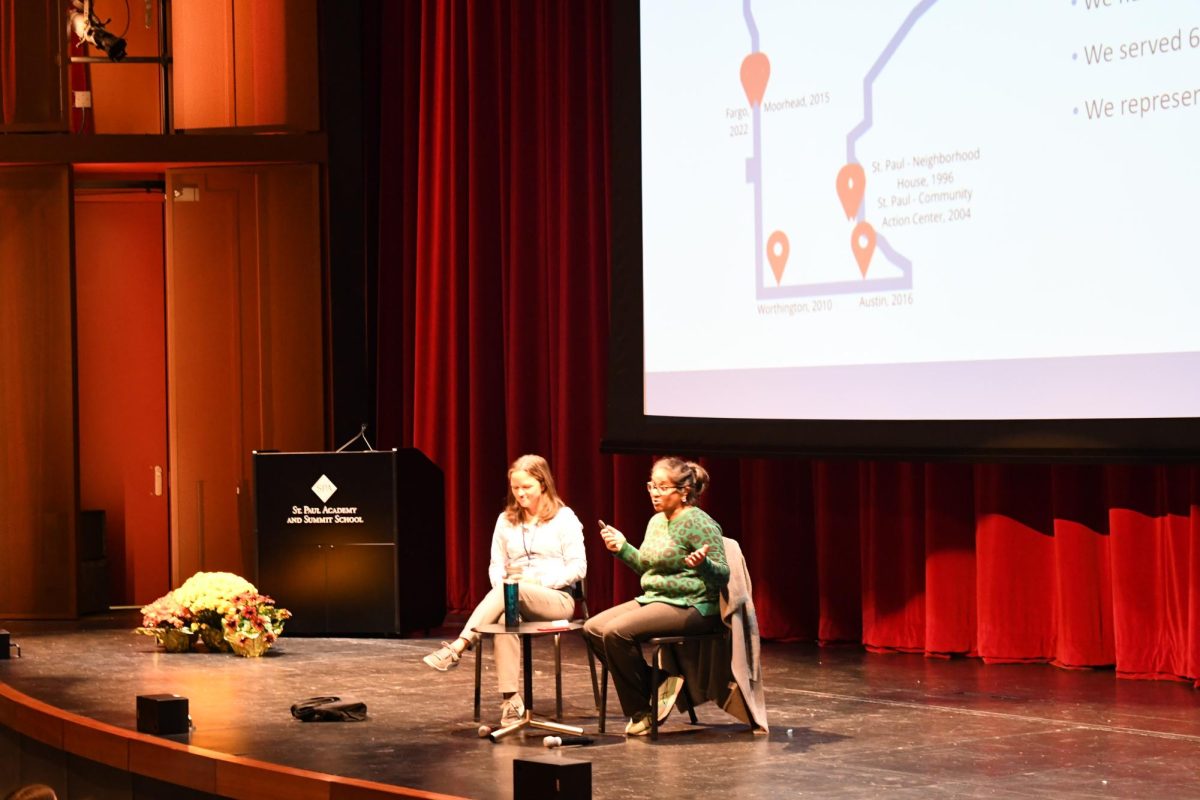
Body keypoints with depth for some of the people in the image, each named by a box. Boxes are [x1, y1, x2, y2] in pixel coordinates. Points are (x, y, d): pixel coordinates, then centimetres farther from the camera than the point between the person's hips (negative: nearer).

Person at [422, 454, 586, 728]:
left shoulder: (564, 518, 2)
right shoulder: (506, 520, 16)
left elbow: (578, 567, -3)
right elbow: (496, 566, 15)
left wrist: (539, 582, -14)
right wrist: (502, 583, -9)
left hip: (556, 600, -3)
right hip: (515, 598, 3)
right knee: (506, 616, -35)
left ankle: (458, 648, -43)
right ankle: (509, 700, -37)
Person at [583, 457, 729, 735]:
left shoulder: (698, 523, -13)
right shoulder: (657, 521, 13)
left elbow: (722, 576, -17)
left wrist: (702, 564, -38)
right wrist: (623, 548, 11)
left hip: (690, 608, -10)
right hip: (652, 600, 10)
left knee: (616, 632, -25)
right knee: (592, 629, -5)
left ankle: (642, 710, -9)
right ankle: (654, 685, -2)